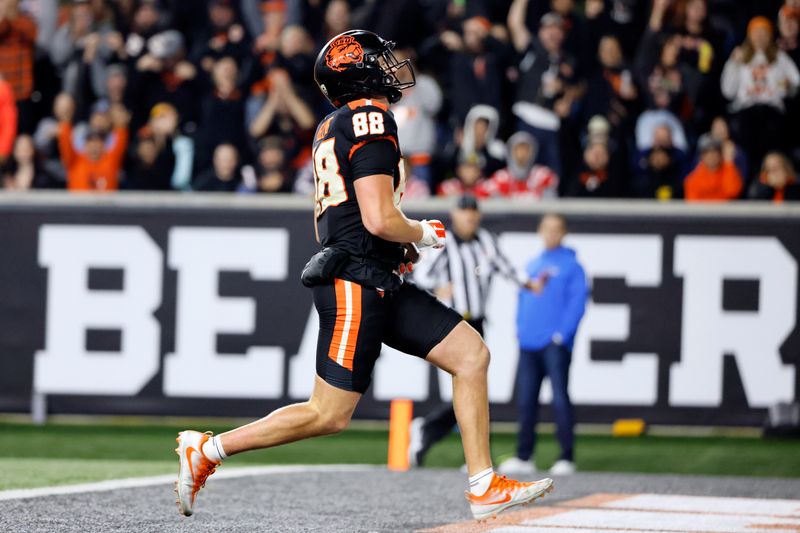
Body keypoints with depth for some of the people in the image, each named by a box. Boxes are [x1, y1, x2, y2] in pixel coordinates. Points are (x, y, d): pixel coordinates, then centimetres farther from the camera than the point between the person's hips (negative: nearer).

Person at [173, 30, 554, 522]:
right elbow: (379, 218, -21)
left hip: (382, 286, 10)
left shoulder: (332, 127, 17)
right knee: (329, 415, -7)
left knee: (472, 354, 4)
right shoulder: (372, 120, -13)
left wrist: (398, 247, 17)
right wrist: (423, 235, -3)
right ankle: (208, 449, 3)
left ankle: (484, 487, 3)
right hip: (356, 284, -10)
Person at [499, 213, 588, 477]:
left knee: (560, 399, -8)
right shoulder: (532, 265, 18)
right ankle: (524, 457, 13)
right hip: (528, 344, 6)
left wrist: (562, 334, -15)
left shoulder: (571, 266, -1)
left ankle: (567, 458, -6)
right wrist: (519, 327, 11)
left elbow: (577, 303, -8)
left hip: (555, 344, -6)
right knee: (526, 400, 7)